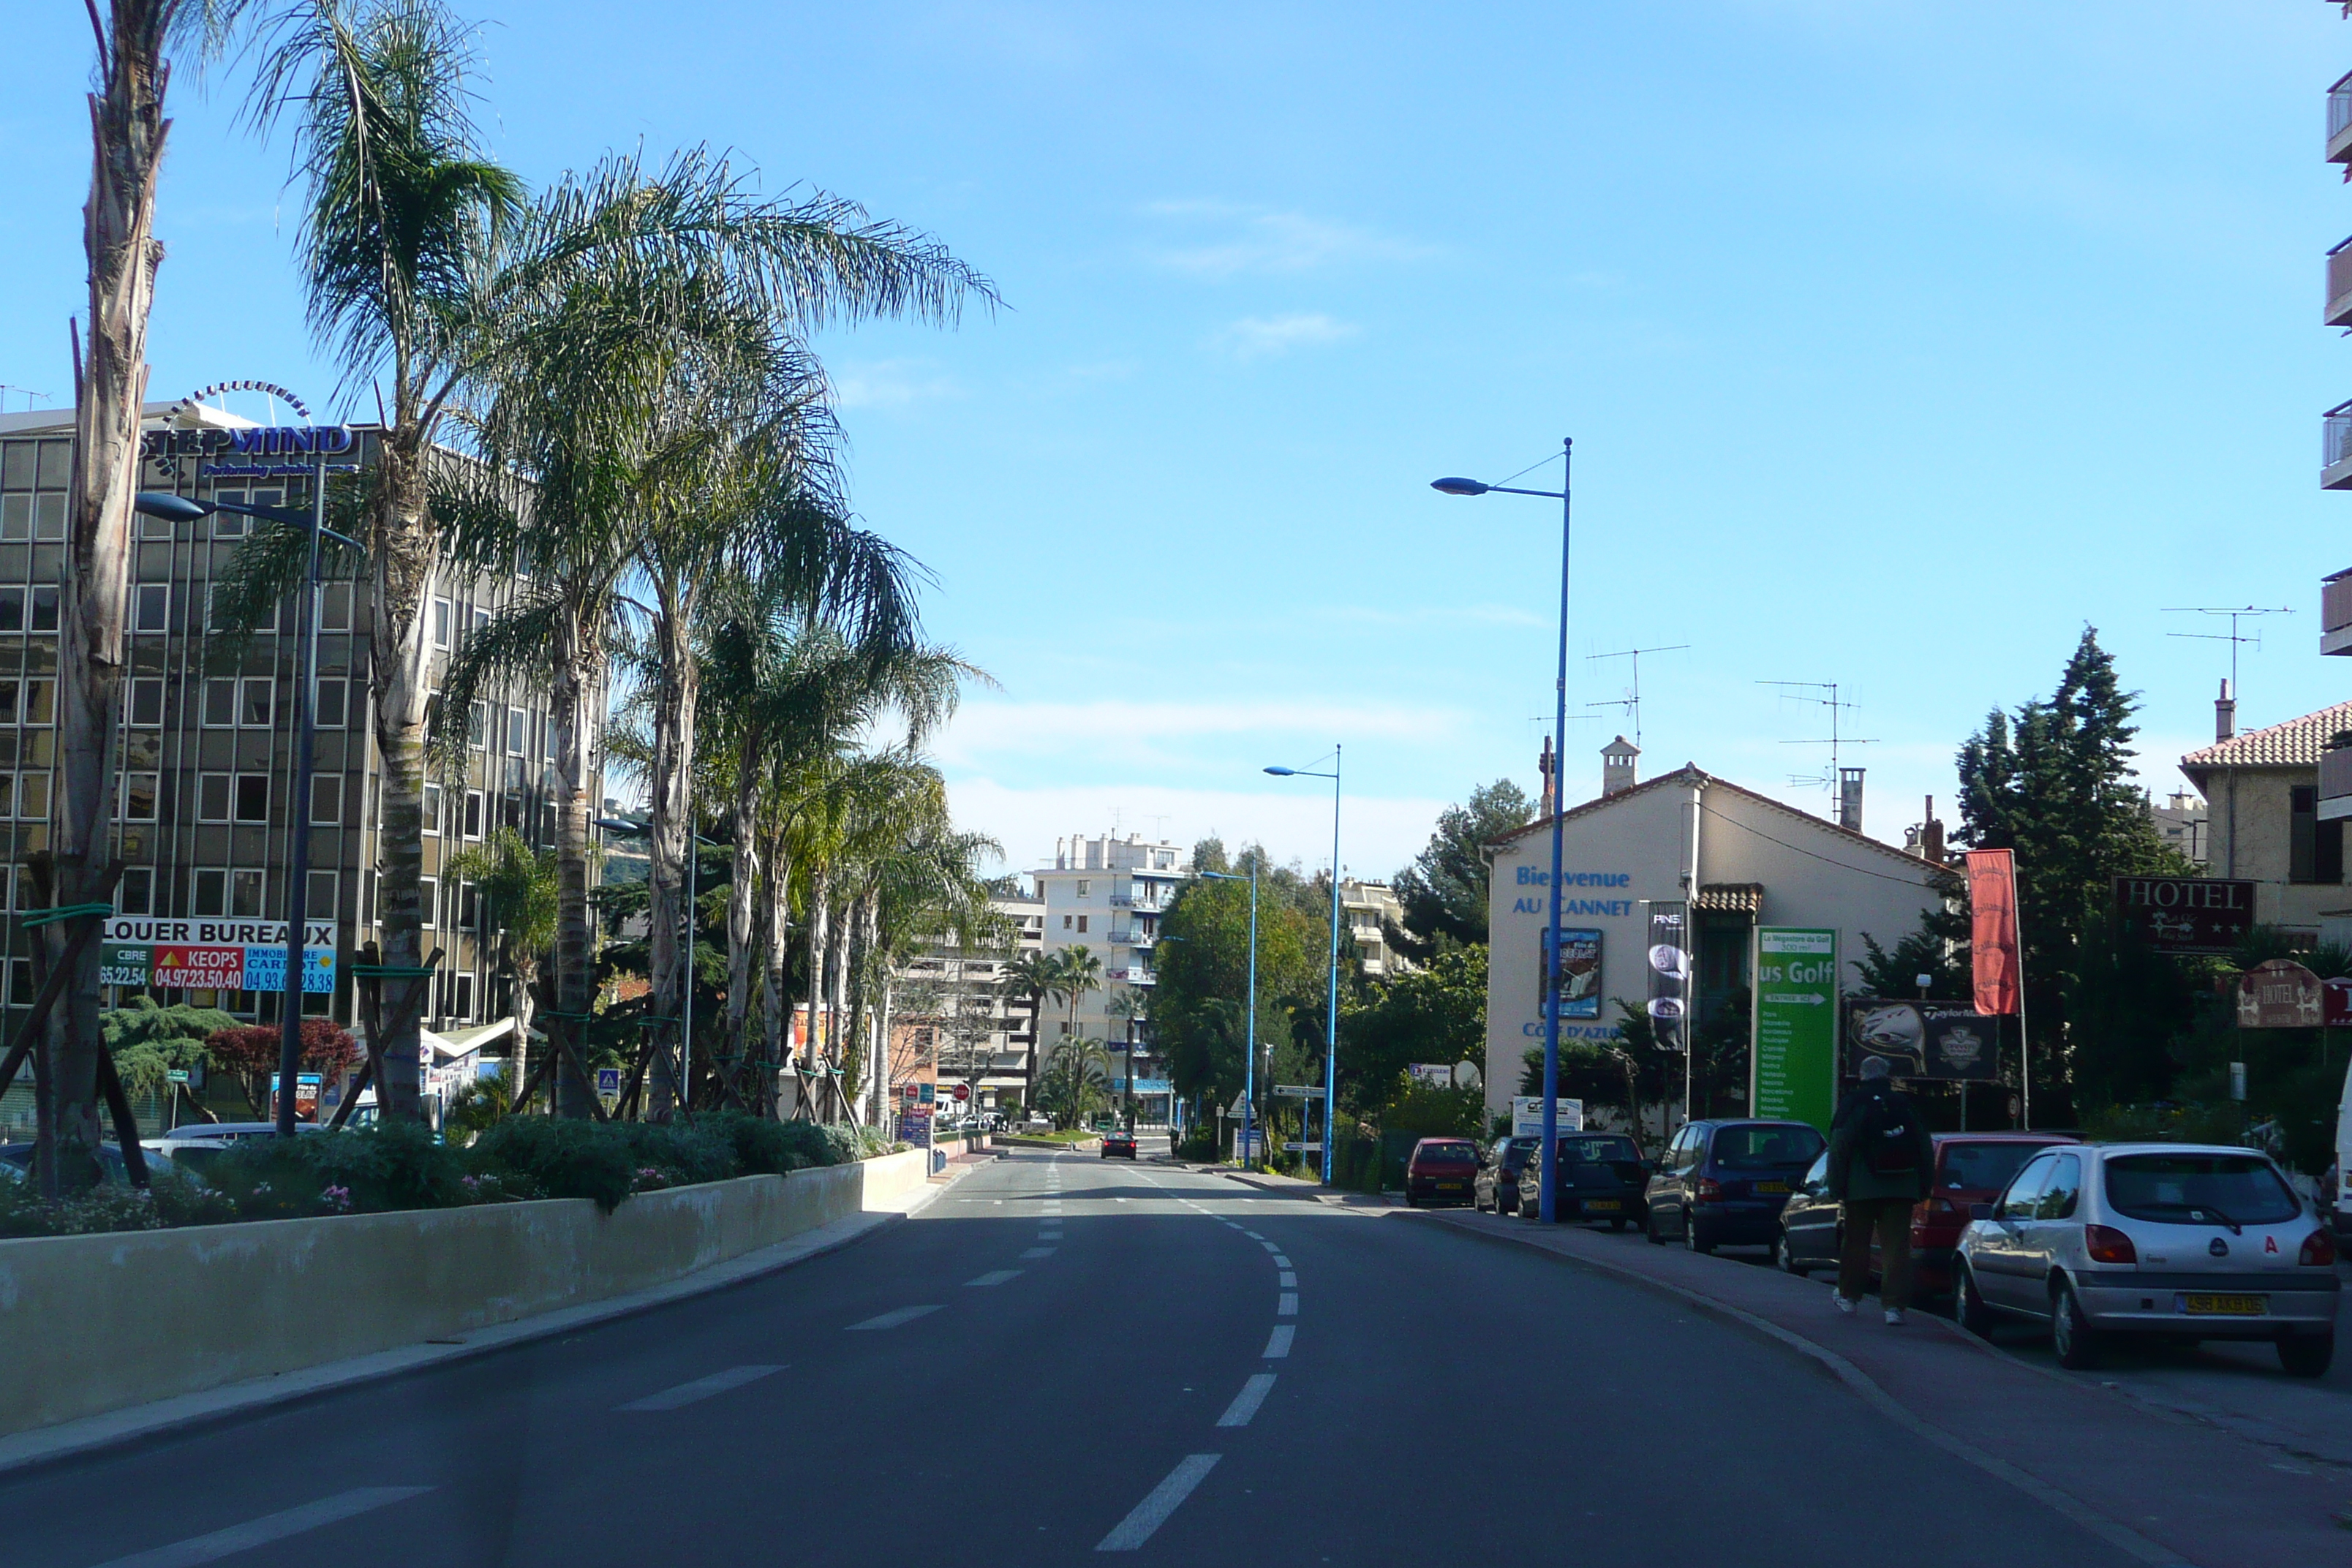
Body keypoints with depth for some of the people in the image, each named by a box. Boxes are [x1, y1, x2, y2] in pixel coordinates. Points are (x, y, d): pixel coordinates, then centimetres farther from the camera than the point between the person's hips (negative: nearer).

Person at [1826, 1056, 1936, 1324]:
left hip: (1862, 1190, -2)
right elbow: (1926, 1149, 12)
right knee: (1897, 1247, -1)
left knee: (1856, 1243, 12)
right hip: (1903, 1189, 2)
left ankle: (1848, 1297, 23)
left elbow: (1838, 1150, -5)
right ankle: (1894, 1305, -9)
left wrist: (1836, 1188, 1)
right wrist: (1924, 1186, 18)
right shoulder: (1906, 1105, 8)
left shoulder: (1852, 1104, -2)